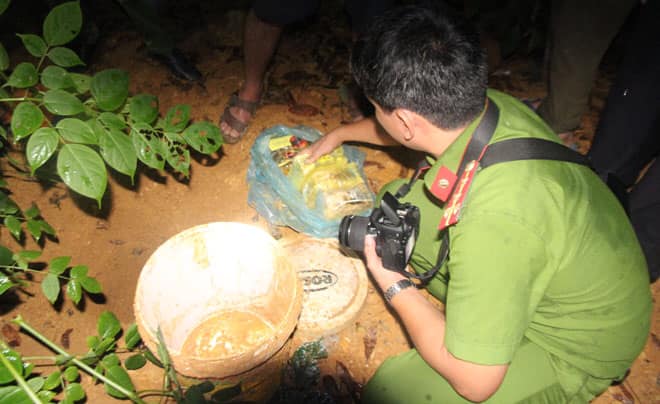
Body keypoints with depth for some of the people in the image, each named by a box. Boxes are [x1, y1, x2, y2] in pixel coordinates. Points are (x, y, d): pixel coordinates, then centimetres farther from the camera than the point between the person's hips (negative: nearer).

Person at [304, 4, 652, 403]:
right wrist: (340, 134, 23)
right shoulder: (486, 105, -18)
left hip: (572, 345, -7)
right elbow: (414, 125, 8)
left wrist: (393, 285, -18)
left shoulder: (494, 221, -42)